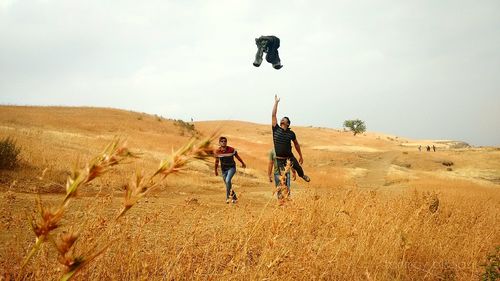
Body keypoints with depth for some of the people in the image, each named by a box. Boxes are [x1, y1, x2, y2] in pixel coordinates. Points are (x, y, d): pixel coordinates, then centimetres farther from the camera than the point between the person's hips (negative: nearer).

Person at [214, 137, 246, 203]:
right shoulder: (217, 151, -9)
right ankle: (234, 197, 30)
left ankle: (227, 196, -10)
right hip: (224, 169, 4)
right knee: (227, 184, 10)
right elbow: (217, 161, 6)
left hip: (231, 168, -4)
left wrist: (243, 163, 12)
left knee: (228, 180, -26)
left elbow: (237, 156, -1)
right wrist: (216, 170, 14)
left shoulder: (231, 150, -17)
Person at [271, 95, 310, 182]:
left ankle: (302, 175, 50)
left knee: (299, 169, 14)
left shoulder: (291, 133, -3)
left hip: (289, 157, 2)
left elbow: (296, 144, 10)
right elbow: (273, 115, -11)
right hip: (279, 159, -2)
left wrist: (301, 156, 14)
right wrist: (276, 102, -8)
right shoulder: (276, 129, -7)